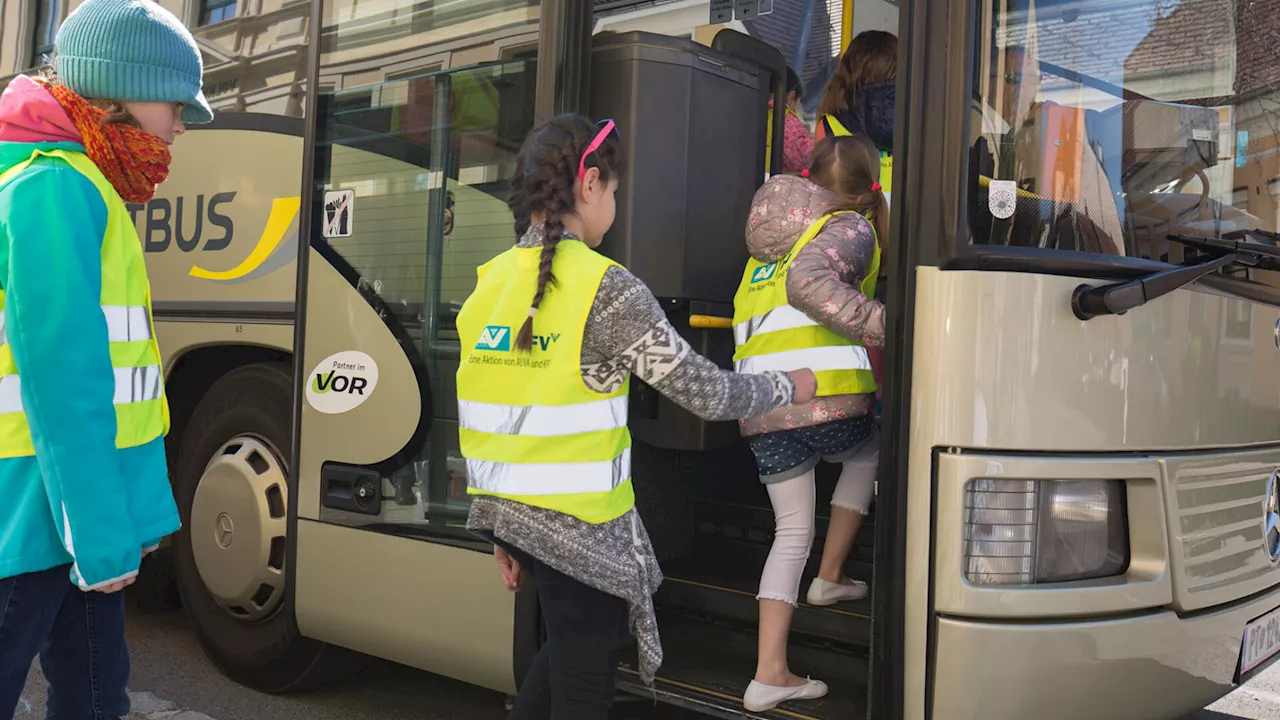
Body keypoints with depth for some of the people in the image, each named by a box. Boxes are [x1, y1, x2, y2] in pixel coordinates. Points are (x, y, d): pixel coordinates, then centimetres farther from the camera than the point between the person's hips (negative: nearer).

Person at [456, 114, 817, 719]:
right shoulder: (607, 290, -16)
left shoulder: (489, 283, 4)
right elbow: (709, 394, -11)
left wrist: (503, 532, 18)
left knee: (572, 641, 29)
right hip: (580, 526, -7)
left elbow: (488, 415, 9)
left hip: (509, 511, 7)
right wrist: (788, 386, 8)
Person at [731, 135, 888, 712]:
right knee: (867, 454, 30)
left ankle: (769, 672, 9)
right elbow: (808, 282, -19)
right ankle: (830, 577, 28)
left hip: (759, 410, 5)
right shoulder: (851, 228, 0)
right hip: (828, 398, -5)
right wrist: (884, 326, -25)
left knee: (791, 532, 15)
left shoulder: (768, 238, 24)